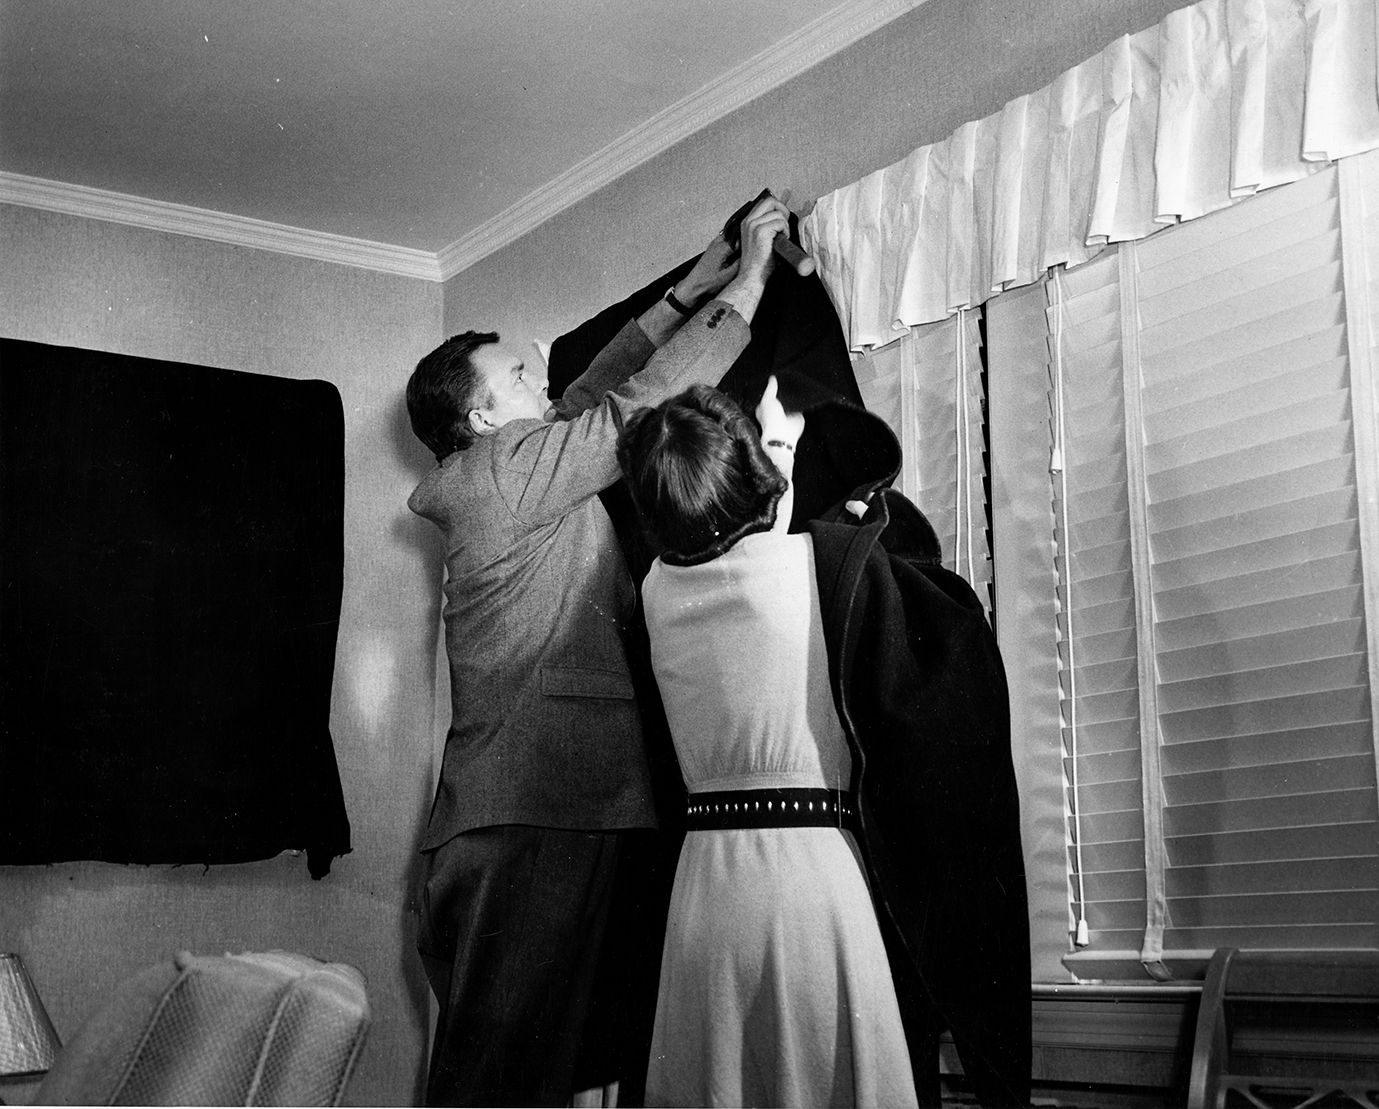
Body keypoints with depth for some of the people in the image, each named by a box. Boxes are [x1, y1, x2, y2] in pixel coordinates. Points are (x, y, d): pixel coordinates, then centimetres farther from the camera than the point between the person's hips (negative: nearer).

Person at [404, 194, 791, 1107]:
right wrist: (750, 278, 4)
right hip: (533, 825, -10)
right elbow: (645, 402, -5)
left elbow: (595, 394, 29)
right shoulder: (507, 467, -6)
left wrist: (685, 295, 32)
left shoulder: (507, 477, 21)